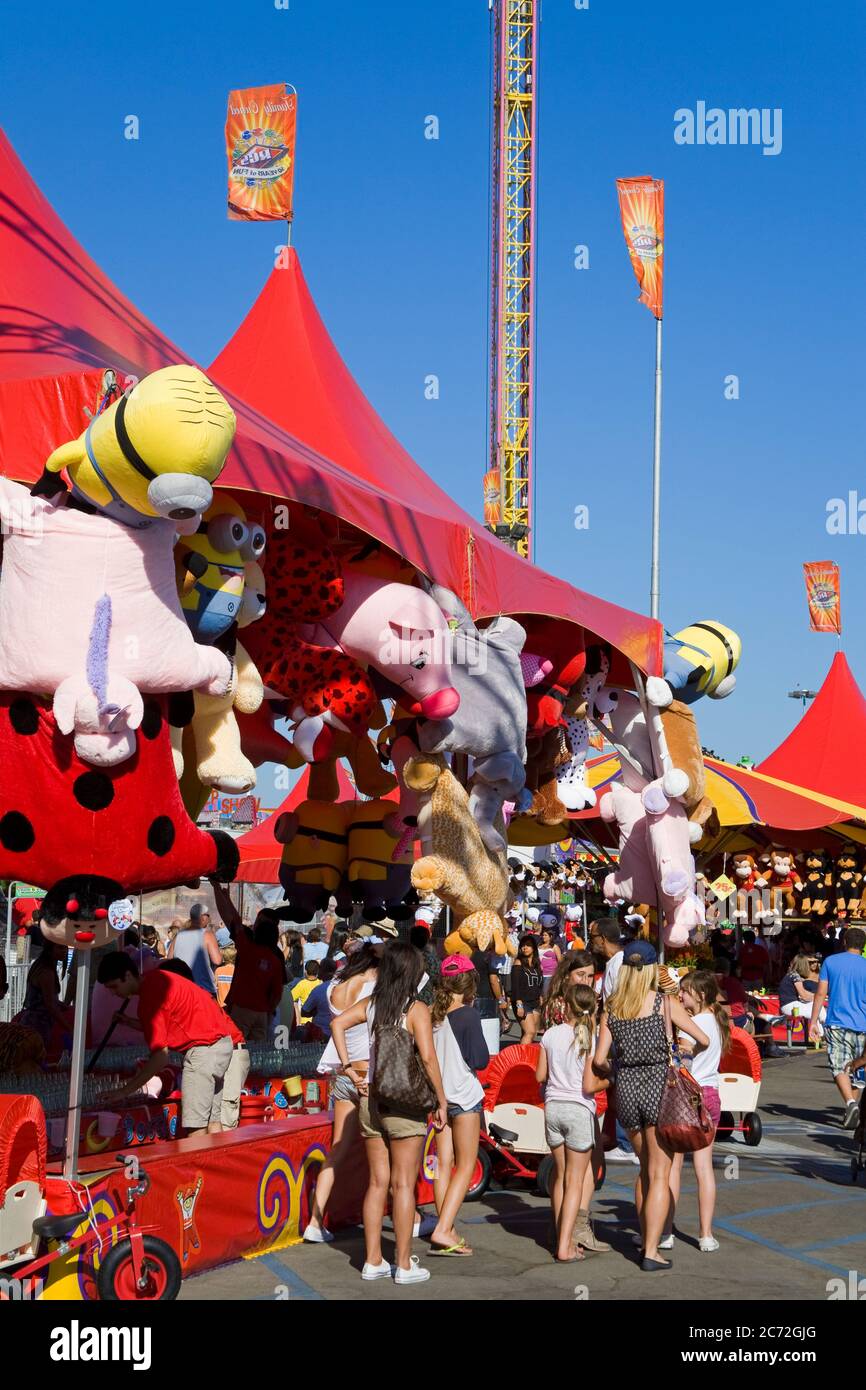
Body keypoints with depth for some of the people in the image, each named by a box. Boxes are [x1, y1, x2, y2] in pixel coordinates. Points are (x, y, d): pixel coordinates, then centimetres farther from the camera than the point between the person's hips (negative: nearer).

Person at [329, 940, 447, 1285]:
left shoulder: (371, 1004, 5)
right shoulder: (416, 1009, -11)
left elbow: (337, 1023, -4)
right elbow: (427, 1057, -17)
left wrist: (349, 1069, -2)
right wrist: (441, 1101, -10)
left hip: (371, 1098, 5)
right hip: (405, 1102, -5)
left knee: (377, 1182, 12)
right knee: (403, 1184, 3)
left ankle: (373, 1261, 17)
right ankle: (404, 1264, 8)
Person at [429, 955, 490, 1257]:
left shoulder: (432, 1014, 3)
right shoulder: (468, 1015, -14)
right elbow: (480, 1060, -13)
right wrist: (482, 1048, 5)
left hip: (438, 1095, 6)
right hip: (464, 1096, -6)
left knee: (444, 1164, 10)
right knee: (466, 1166, 1)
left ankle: (448, 1232, 15)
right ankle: (443, 1230, -9)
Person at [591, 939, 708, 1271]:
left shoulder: (611, 1008, 5)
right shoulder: (664, 1002, -4)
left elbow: (599, 1060, 0)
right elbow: (704, 1040, -4)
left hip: (626, 1089, 4)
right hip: (658, 1086, -4)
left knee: (645, 1169, 22)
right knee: (659, 1176, 2)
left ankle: (646, 1239, 27)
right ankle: (651, 1253, -2)